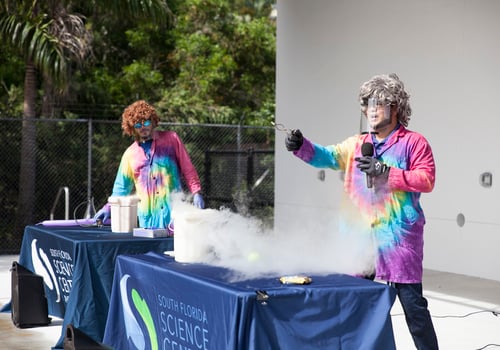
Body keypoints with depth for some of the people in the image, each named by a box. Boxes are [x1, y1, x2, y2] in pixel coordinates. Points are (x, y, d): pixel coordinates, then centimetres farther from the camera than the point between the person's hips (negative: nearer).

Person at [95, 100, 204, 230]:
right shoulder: (130, 154, 13)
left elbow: (188, 169, 6)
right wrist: (109, 208, 8)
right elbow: (122, 187, 19)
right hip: (147, 216, 2)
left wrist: (196, 193, -4)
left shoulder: (171, 139, 7)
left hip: (174, 210, -2)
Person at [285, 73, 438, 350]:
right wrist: (301, 146, -14)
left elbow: (426, 180, -10)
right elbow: (327, 156, 5)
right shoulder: (356, 144, 16)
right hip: (361, 233, 6)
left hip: (399, 234, -5)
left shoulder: (414, 143, -1)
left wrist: (386, 173, -18)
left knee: (412, 301, -5)